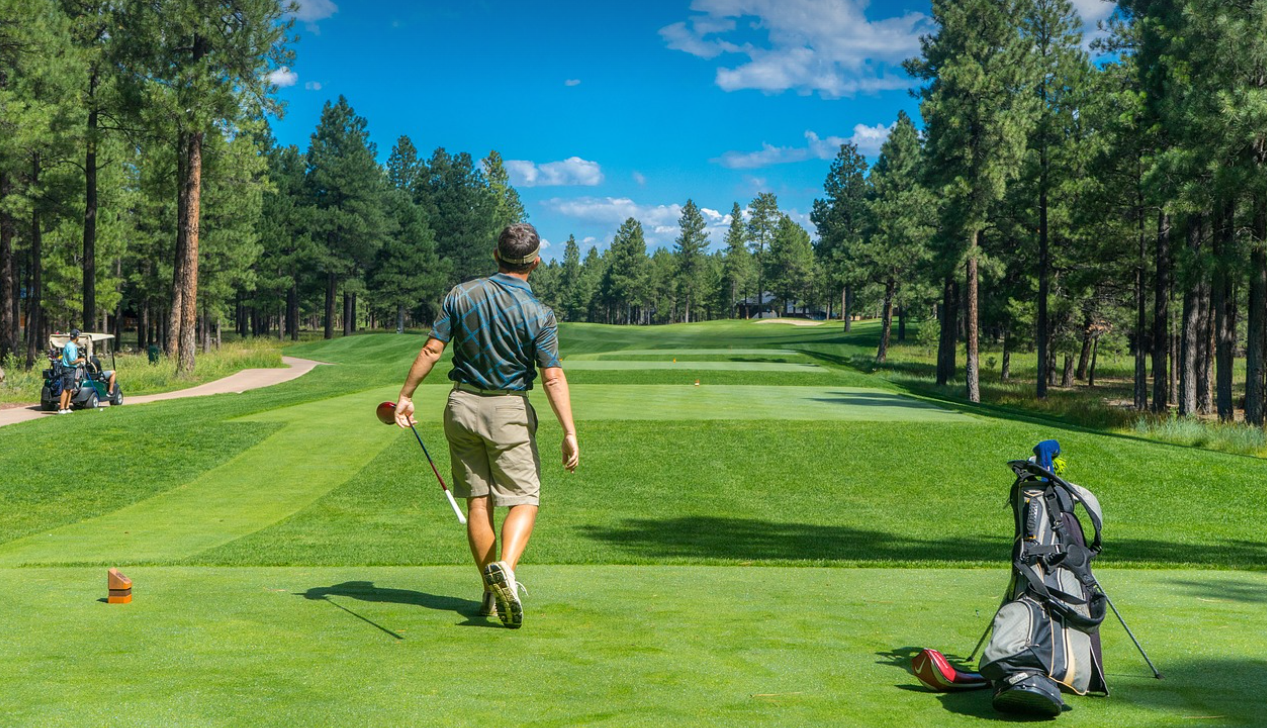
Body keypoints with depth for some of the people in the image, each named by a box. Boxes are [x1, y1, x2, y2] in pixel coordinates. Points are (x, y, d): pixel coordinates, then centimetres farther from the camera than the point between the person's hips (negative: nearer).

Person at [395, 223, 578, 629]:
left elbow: (431, 349, -3)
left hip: (462, 405, 3)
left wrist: (405, 396, 5)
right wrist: (569, 433, -15)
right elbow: (553, 377, -15)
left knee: (478, 502, 9)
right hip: (509, 411, -3)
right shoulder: (539, 314, -10)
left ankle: (493, 594, 13)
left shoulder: (461, 295, -1)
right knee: (524, 500, 2)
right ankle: (504, 567, -25)